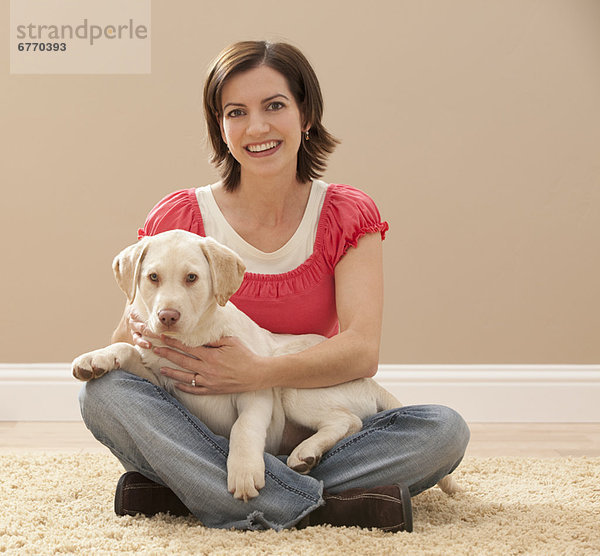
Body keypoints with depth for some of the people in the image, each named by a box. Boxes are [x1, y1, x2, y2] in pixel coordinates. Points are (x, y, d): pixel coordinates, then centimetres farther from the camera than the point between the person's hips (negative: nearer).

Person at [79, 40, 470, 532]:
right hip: (206, 435, 0)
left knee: (445, 430, -24)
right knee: (104, 391, -27)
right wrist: (139, 332, -28)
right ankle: (321, 506, -33)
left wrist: (259, 372, -29)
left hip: (315, 434, 1)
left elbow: (363, 351, -14)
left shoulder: (346, 216, -1)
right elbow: (122, 342, -2)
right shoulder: (181, 218, -2)